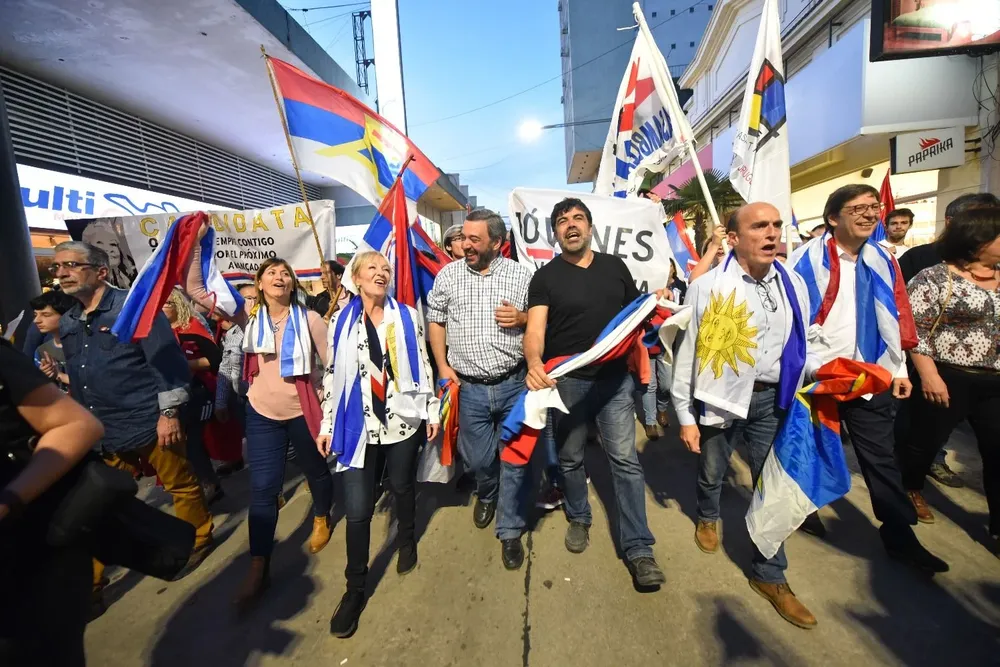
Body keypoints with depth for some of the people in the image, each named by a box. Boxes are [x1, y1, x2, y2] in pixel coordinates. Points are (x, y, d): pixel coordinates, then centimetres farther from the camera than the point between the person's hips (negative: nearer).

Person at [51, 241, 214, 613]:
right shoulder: (67, 324, 12)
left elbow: (169, 360, -15)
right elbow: (78, 380, 20)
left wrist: (169, 412, -18)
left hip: (149, 424, -6)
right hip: (102, 433, 7)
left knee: (181, 486, 10)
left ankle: (200, 539, 33)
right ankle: (89, 585, 27)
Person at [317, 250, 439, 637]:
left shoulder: (407, 317, 2)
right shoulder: (341, 321, 3)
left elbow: (422, 365, 3)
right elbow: (332, 375, 5)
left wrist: (431, 410, 2)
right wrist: (327, 424, 5)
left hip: (403, 421, 1)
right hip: (357, 426, 0)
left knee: (402, 487, 19)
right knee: (357, 509, 1)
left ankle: (407, 540, 47)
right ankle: (355, 588, 19)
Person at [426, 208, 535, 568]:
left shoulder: (521, 274, 1)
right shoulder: (448, 274, 3)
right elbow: (435, 321, 9)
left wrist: (521, 317, -14)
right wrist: (443, 366, 1)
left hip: (513, 384, -1)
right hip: (469, 388, 1)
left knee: (514, 461, 7)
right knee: (477, 459, 13)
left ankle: (510, 531, 27)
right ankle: (487, 494, 49)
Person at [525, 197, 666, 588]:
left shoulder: (615, 267, 8)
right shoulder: (545, 277, -2)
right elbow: (535, 328, -15)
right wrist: (534, 362, -35)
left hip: (615, 379, 2)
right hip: (567, 381, -1)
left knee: (625, 460, 1)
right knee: (570, 458, 15)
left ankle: (638, 549, 12)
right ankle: (578, 519, 39)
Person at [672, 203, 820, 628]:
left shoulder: (792, 284, 0)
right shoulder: (708, 286, -13)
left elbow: (797, 346, 9)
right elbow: (687, 352, -8)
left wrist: (821, 368, -13)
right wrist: (685, 415, -7)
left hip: (771, 399, 3)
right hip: (720, 396, -3)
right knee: (711, 471, 18)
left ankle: (770, 576, 28)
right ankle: (708, 517, 52)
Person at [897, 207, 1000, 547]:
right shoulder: (934, 277, -9)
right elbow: (915, 329, -13)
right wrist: (928, 375, -18)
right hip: (948, 379, -5)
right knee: (924, 442, 9)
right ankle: (911, 490, 36)